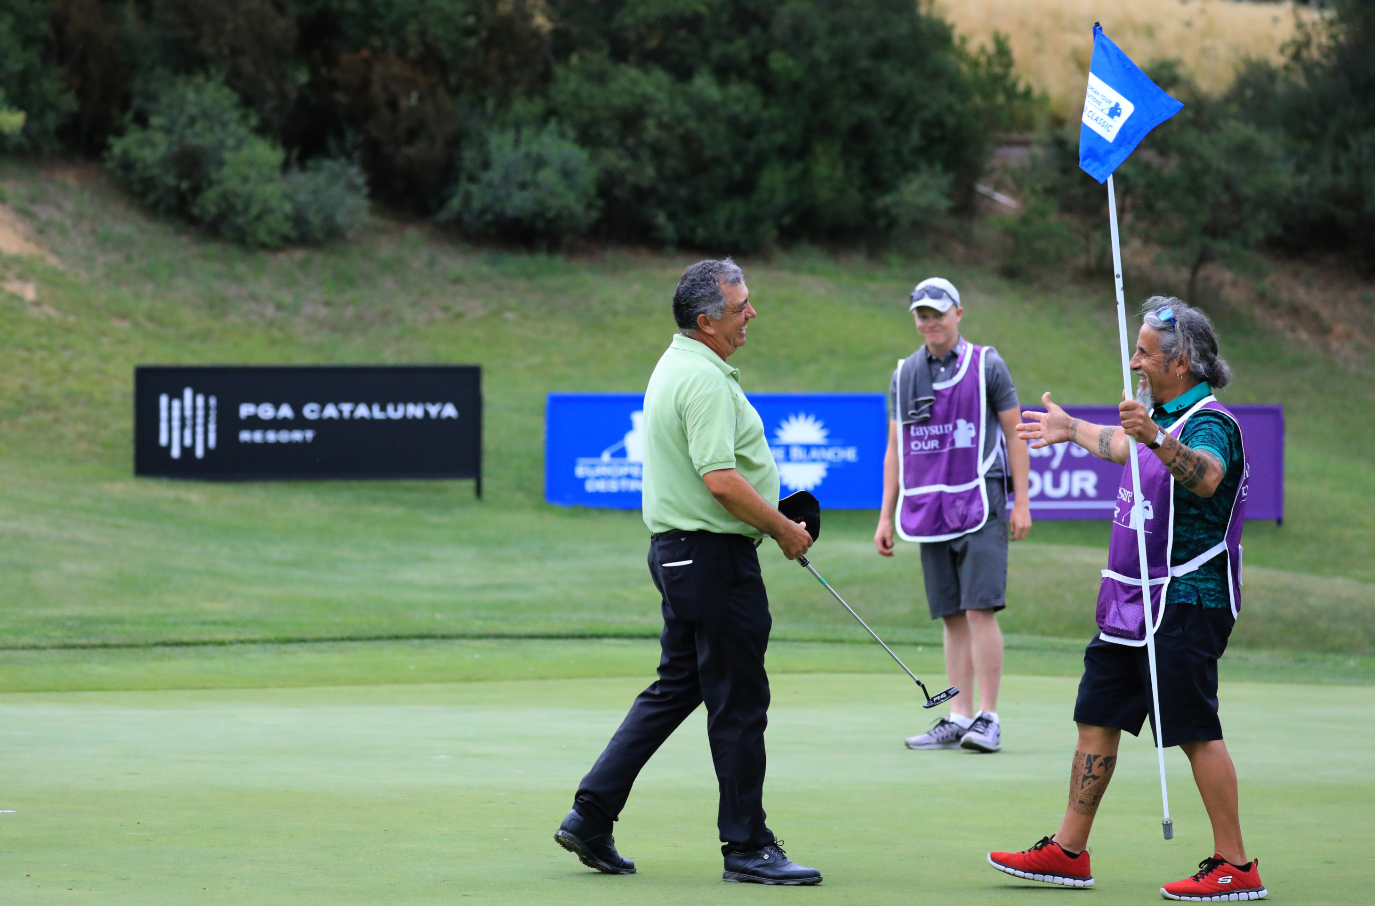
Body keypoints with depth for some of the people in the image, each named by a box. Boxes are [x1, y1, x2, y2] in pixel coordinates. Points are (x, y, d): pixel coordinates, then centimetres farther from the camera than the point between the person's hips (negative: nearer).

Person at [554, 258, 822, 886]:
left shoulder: (675, 367, 15)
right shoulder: (705, 379, -19)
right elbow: (721, 481, -26)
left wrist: (771, 516, 18)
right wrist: (782, 529, -13)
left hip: (676, 550, 11)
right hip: (714, 555, -10)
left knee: (675, 688, 15)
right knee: (738, 703, -3)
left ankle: (591, 816, 12)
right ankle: (747, 847, 3)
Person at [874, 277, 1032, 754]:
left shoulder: (987, 366, 2)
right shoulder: (903, 375, 13)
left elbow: (1014, 434, 2)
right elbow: (895, 450, 17)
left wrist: (1022, 503, -4)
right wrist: (886, 516, 12)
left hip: (979, 505, -4)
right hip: (928, 511, 4)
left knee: (980, 609, -11)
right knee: (952, 617, 5)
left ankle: (987, 719, -10)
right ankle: (958, 718, 7)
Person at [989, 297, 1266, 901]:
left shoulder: (1209, 424, -16)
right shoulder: (1163, 418, 14)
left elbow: (1205, 477, -40)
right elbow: (1120, 445, 38)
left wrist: (1154, 438, -56)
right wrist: (1071, 430, 54)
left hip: (1184, 602, -10)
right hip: (1130, 602, 10)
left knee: (1195, 730, -10)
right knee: (1096, 716, 12)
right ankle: (1068, 852, 19)